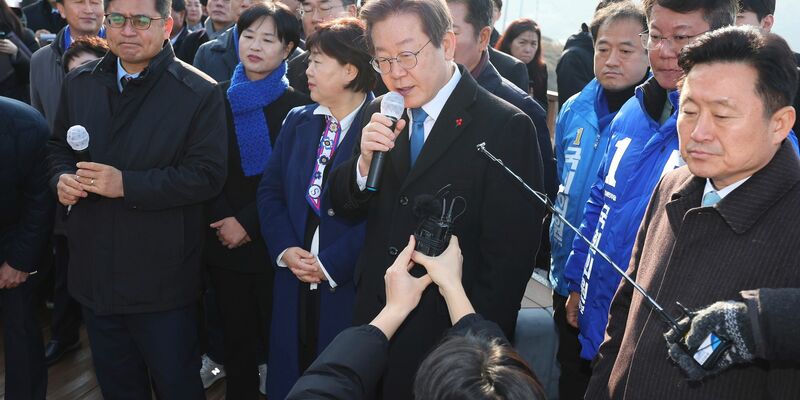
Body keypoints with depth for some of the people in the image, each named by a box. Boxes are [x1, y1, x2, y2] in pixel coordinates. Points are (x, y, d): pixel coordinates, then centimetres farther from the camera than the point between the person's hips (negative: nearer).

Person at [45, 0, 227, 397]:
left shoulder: (199, 93, -11)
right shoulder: (79, 82, 7)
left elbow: (208, 175, -17)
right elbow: (58, 146, 18)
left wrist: (126, 184, -23)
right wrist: (62, 178, -5)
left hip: (162, 281, -5)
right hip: (94, 272, 5)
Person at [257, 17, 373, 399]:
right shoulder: (298, 121, 8)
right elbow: (270, 191, 9)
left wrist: (331, 264, -17)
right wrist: (285, 249, -5)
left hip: (350, 286, -5)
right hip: (293, 281, 6)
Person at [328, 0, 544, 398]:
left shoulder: (506, 127, -16)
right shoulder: (379, 115, 2)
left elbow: (509, 257, -15)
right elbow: (341, 205, 5)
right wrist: (365, 161, -14)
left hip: (449, 336, -5)